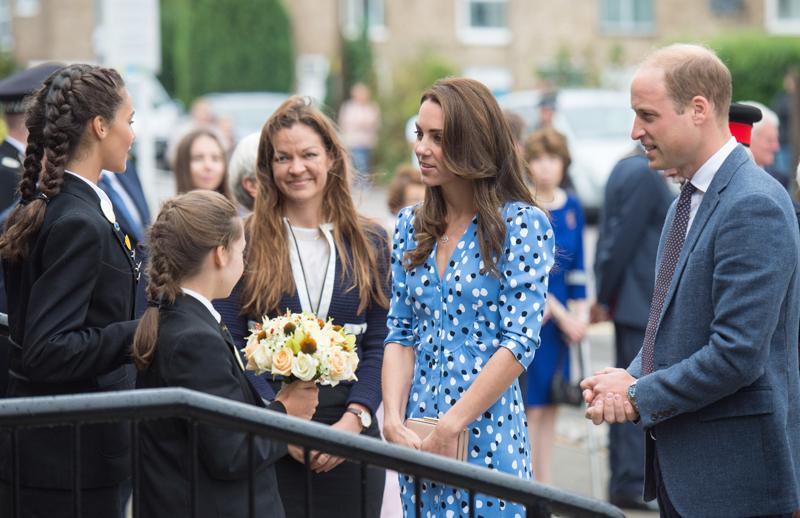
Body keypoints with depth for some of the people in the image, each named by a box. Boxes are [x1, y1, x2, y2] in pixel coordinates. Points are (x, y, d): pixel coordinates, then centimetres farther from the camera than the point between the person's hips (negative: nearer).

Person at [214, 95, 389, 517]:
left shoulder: (368, 242, 8)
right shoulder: (245, 242, 2)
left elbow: (380, 345, 4)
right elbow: (229, 348, -3)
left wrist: (355, 418, -11)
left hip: (351, 434, 2)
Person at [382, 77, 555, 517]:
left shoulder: (521, 224, -8)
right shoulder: (411, 226, 9)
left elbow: (520, 341, -13)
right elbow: (400, 333, 9)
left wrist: (451, 426, -16)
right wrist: (393, 418, -7)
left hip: (488, 430, -5)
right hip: (416, 433, 5)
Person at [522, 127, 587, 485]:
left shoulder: (572, 207, 8)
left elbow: (576, 268, 14)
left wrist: (579, 314, 3)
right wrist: (561, 315, -11)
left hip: (560, 315, 6)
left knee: (549, 404, 9)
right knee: (529, 406, -6)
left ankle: (544, 485, 15)